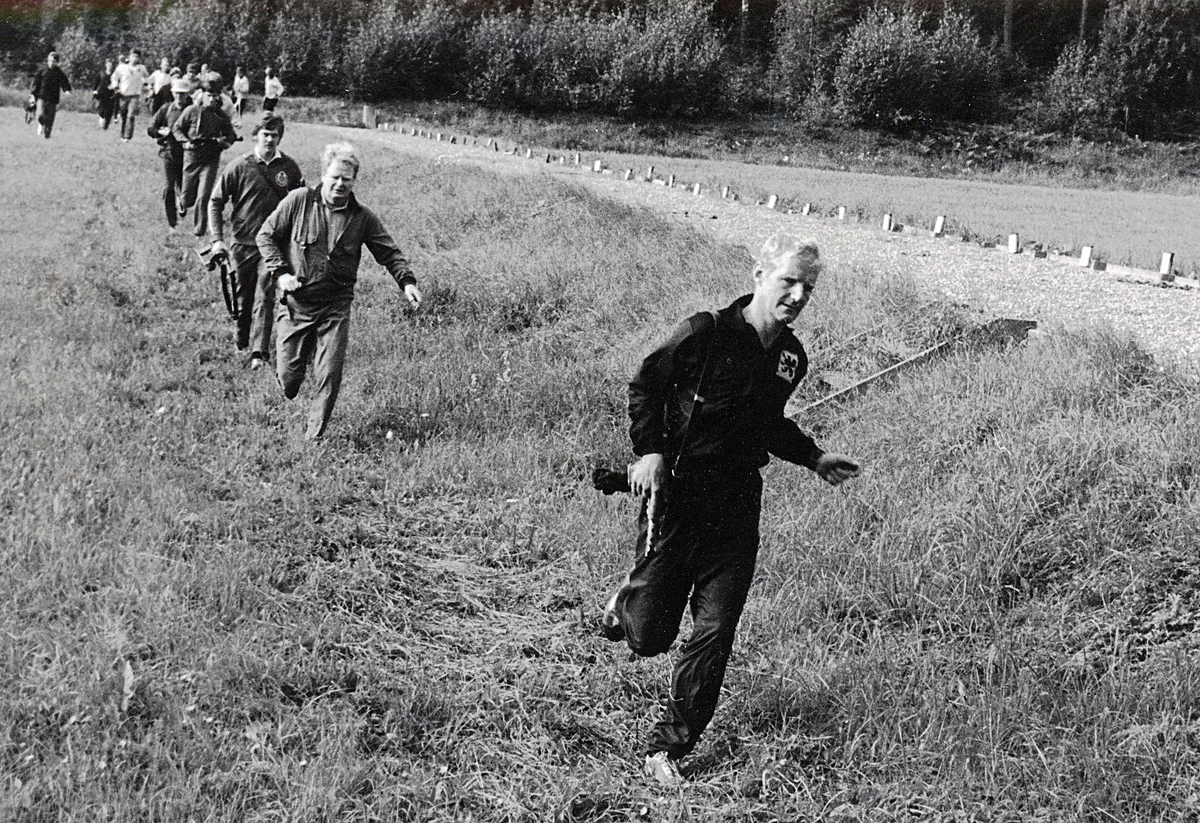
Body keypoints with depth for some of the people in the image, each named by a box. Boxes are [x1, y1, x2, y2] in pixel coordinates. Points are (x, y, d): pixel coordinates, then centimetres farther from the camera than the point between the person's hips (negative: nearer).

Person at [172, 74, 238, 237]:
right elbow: (176, 128, 6)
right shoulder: (191, 111, -3)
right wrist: (185, 141, -11)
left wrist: (224, 141, -11)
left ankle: (200, 229, 1)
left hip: (211, 160, -1)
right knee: (188, 198, 10)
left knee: (203, 197, -11)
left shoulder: (221, 116, 0)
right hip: (192, 157, 1)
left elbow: (232, 135, 11)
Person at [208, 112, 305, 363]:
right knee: (243, 297, 11)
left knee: (264, 297, -9)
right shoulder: (240, 166, -4)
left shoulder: (289, 167, 0)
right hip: (243, 243, 0)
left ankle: (259, 351, -11)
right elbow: (215, 201, 1)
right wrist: (217, 239, -7)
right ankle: (241, 342, 33)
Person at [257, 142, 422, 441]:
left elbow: (390, 253, 7)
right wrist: (280, 273, -8)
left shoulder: (362, 217, 1)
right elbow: (266, 235, 4)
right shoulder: (299, 201, -3)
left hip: (336, 306, 1)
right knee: (288, 376, 3)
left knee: (329, 377, -5)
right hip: (296, 302, 0)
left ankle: (315, 434, 12)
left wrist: (407, 282, -10)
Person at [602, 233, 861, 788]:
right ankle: (627, 606, 36)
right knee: (651, 636, -1)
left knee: (713, 636, 0)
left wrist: (813, 459, 19)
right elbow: (644, 387, -5)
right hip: (676, 493, -5)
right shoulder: (707, 334, -13)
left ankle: (666, 748, 13)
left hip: (737, 503, 5)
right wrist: (650, 450, -17)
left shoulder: (791, 358, 7)